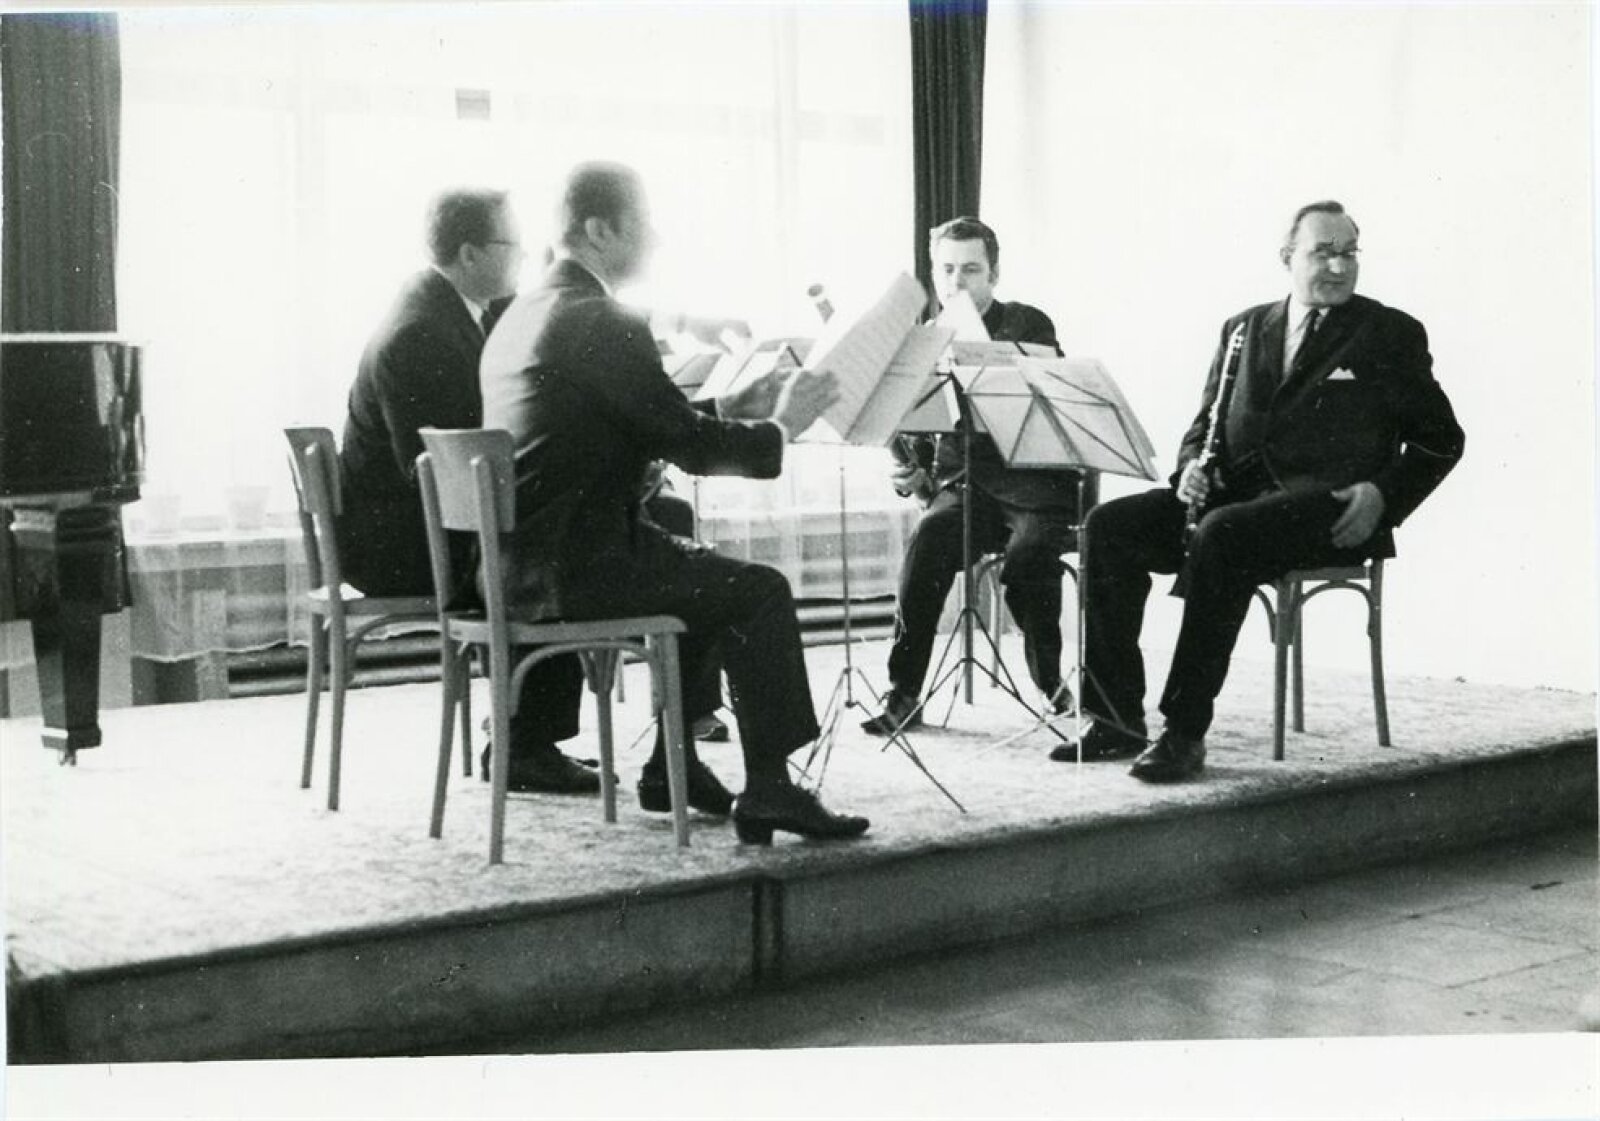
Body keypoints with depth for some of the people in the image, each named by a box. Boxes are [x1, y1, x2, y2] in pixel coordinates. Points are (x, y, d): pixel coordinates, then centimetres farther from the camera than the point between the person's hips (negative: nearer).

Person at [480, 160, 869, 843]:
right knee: (760, 590, -2)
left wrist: (729, 410, 15)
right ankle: (767, 792, 0)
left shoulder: (525, 314, 15)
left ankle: (672, 765, 28)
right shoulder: (602, 324, -16)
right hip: (573, 566, -10)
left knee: (711, 575, 26)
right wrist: (780, 427, 1)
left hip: (521, 557, 10)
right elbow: (695, 449, -15)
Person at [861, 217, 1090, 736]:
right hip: (963, 484, 2)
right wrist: (909, 471, -6)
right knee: (929, 537, -29)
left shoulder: (1028, 327, 2)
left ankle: (1052, 683, -9)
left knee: (1027, 554, -33)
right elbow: (914, 427, 17)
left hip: (1036, 484, -2)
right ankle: (903, 694, -22)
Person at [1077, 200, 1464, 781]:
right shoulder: (1245, 329, 20)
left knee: (1222, 533, -36)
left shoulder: (1392, 334, 9)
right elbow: (1204, 426, 23)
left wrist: (1382, 494, -8)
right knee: (1110, 525, -17)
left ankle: (1185, 733, -31)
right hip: (1236, 492, 5)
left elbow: (1441, 440, 9)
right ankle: (1116, 720, -15)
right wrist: (1192, 468, -1)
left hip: (1326, 505, -5)